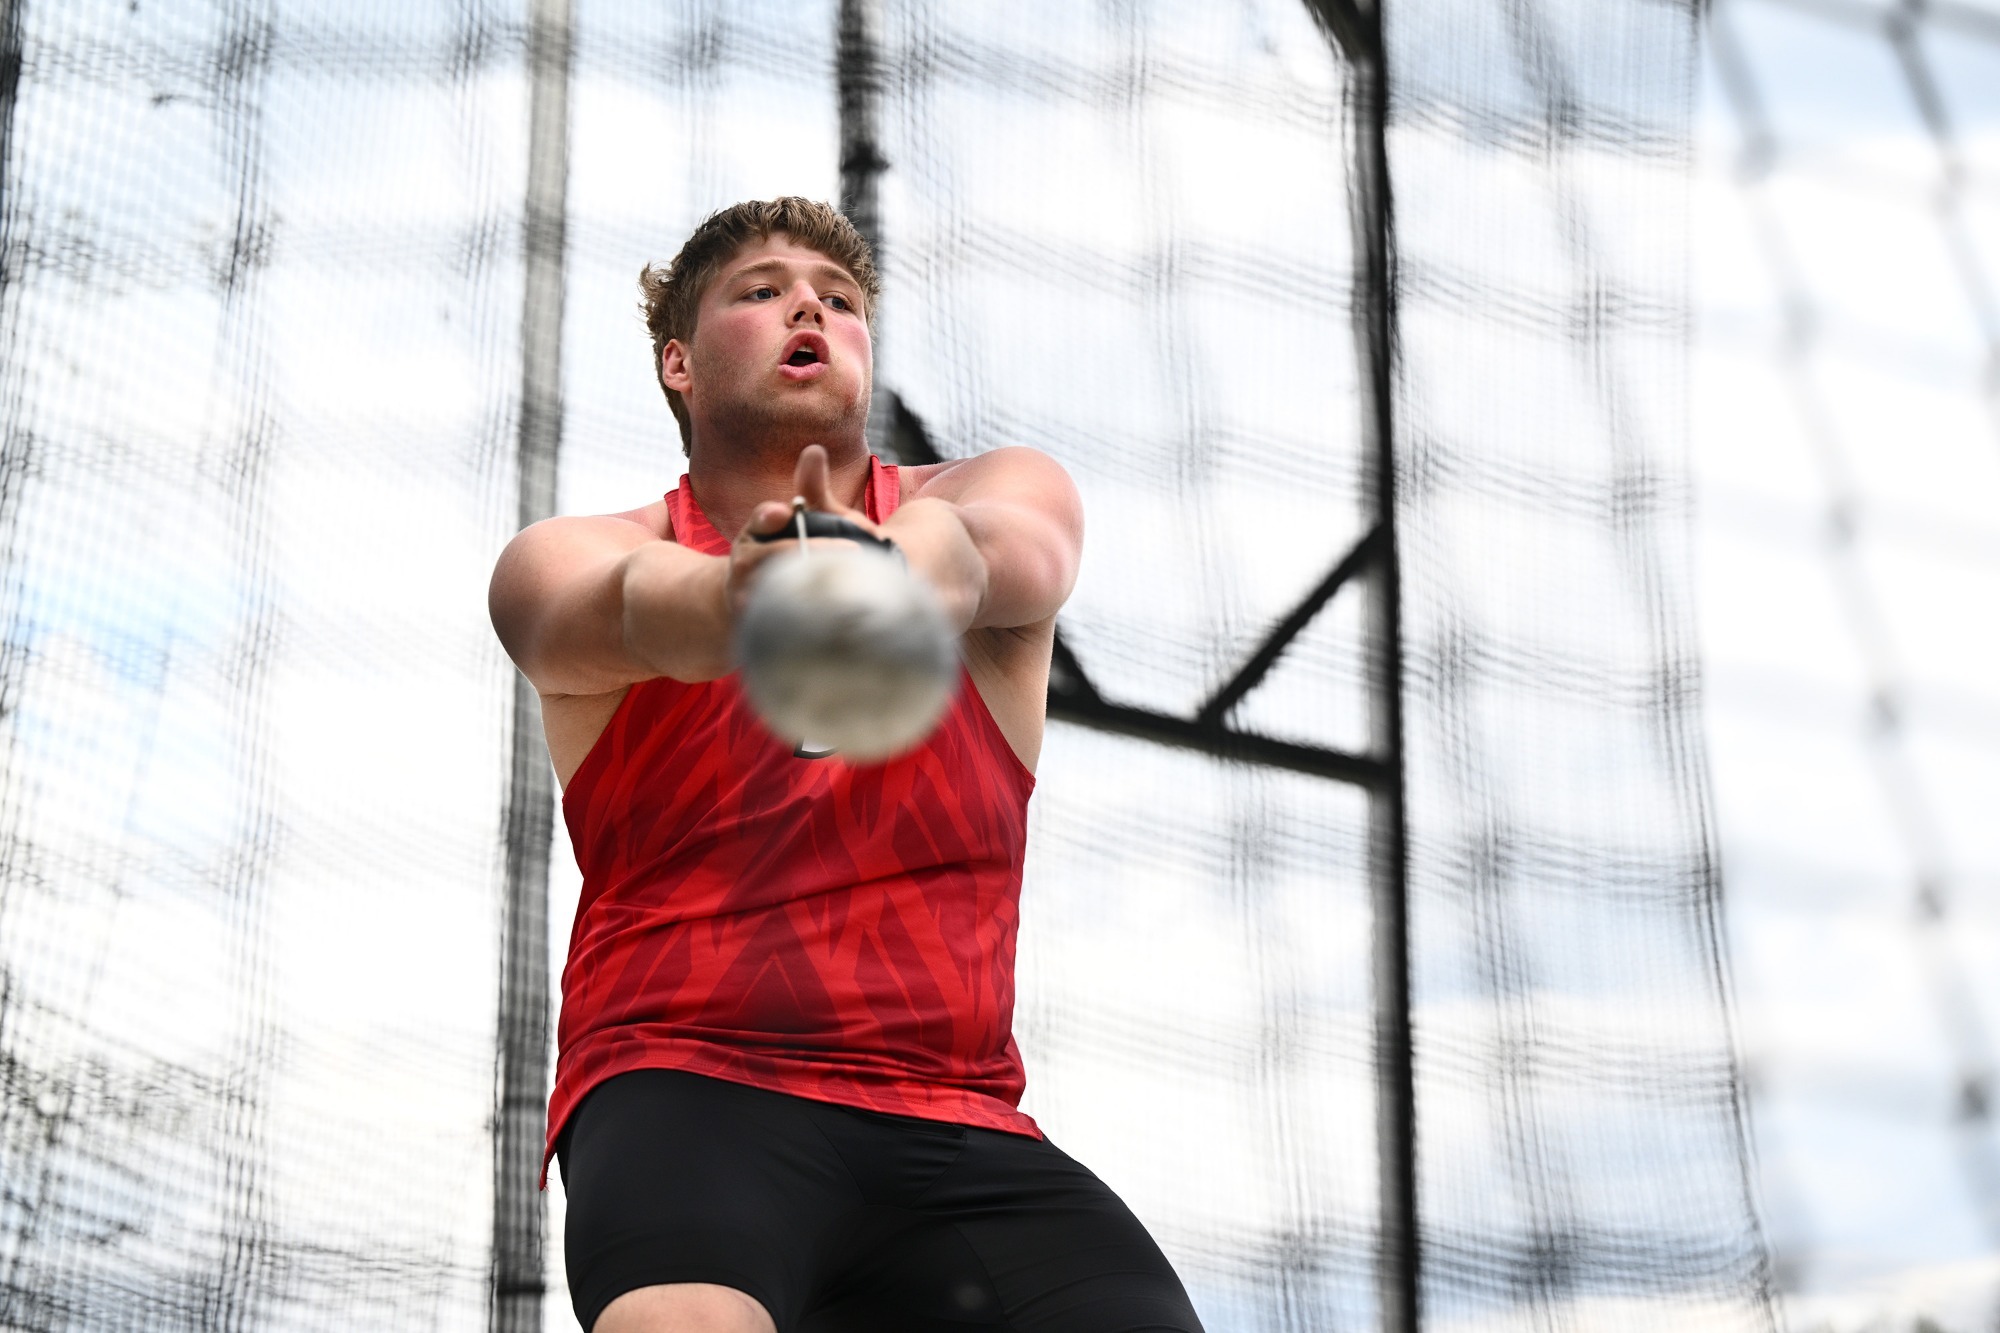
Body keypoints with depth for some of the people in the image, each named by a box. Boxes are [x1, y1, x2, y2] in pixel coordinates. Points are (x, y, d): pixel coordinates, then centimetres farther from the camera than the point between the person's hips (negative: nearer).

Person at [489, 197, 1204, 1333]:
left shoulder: (1009, 497, 13)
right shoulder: (569, 558, 9)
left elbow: (971, 549, -13)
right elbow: (626, 602, -17)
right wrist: (730, 600, -42)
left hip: (956, 1122, 3)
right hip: (682, 1087, -2)